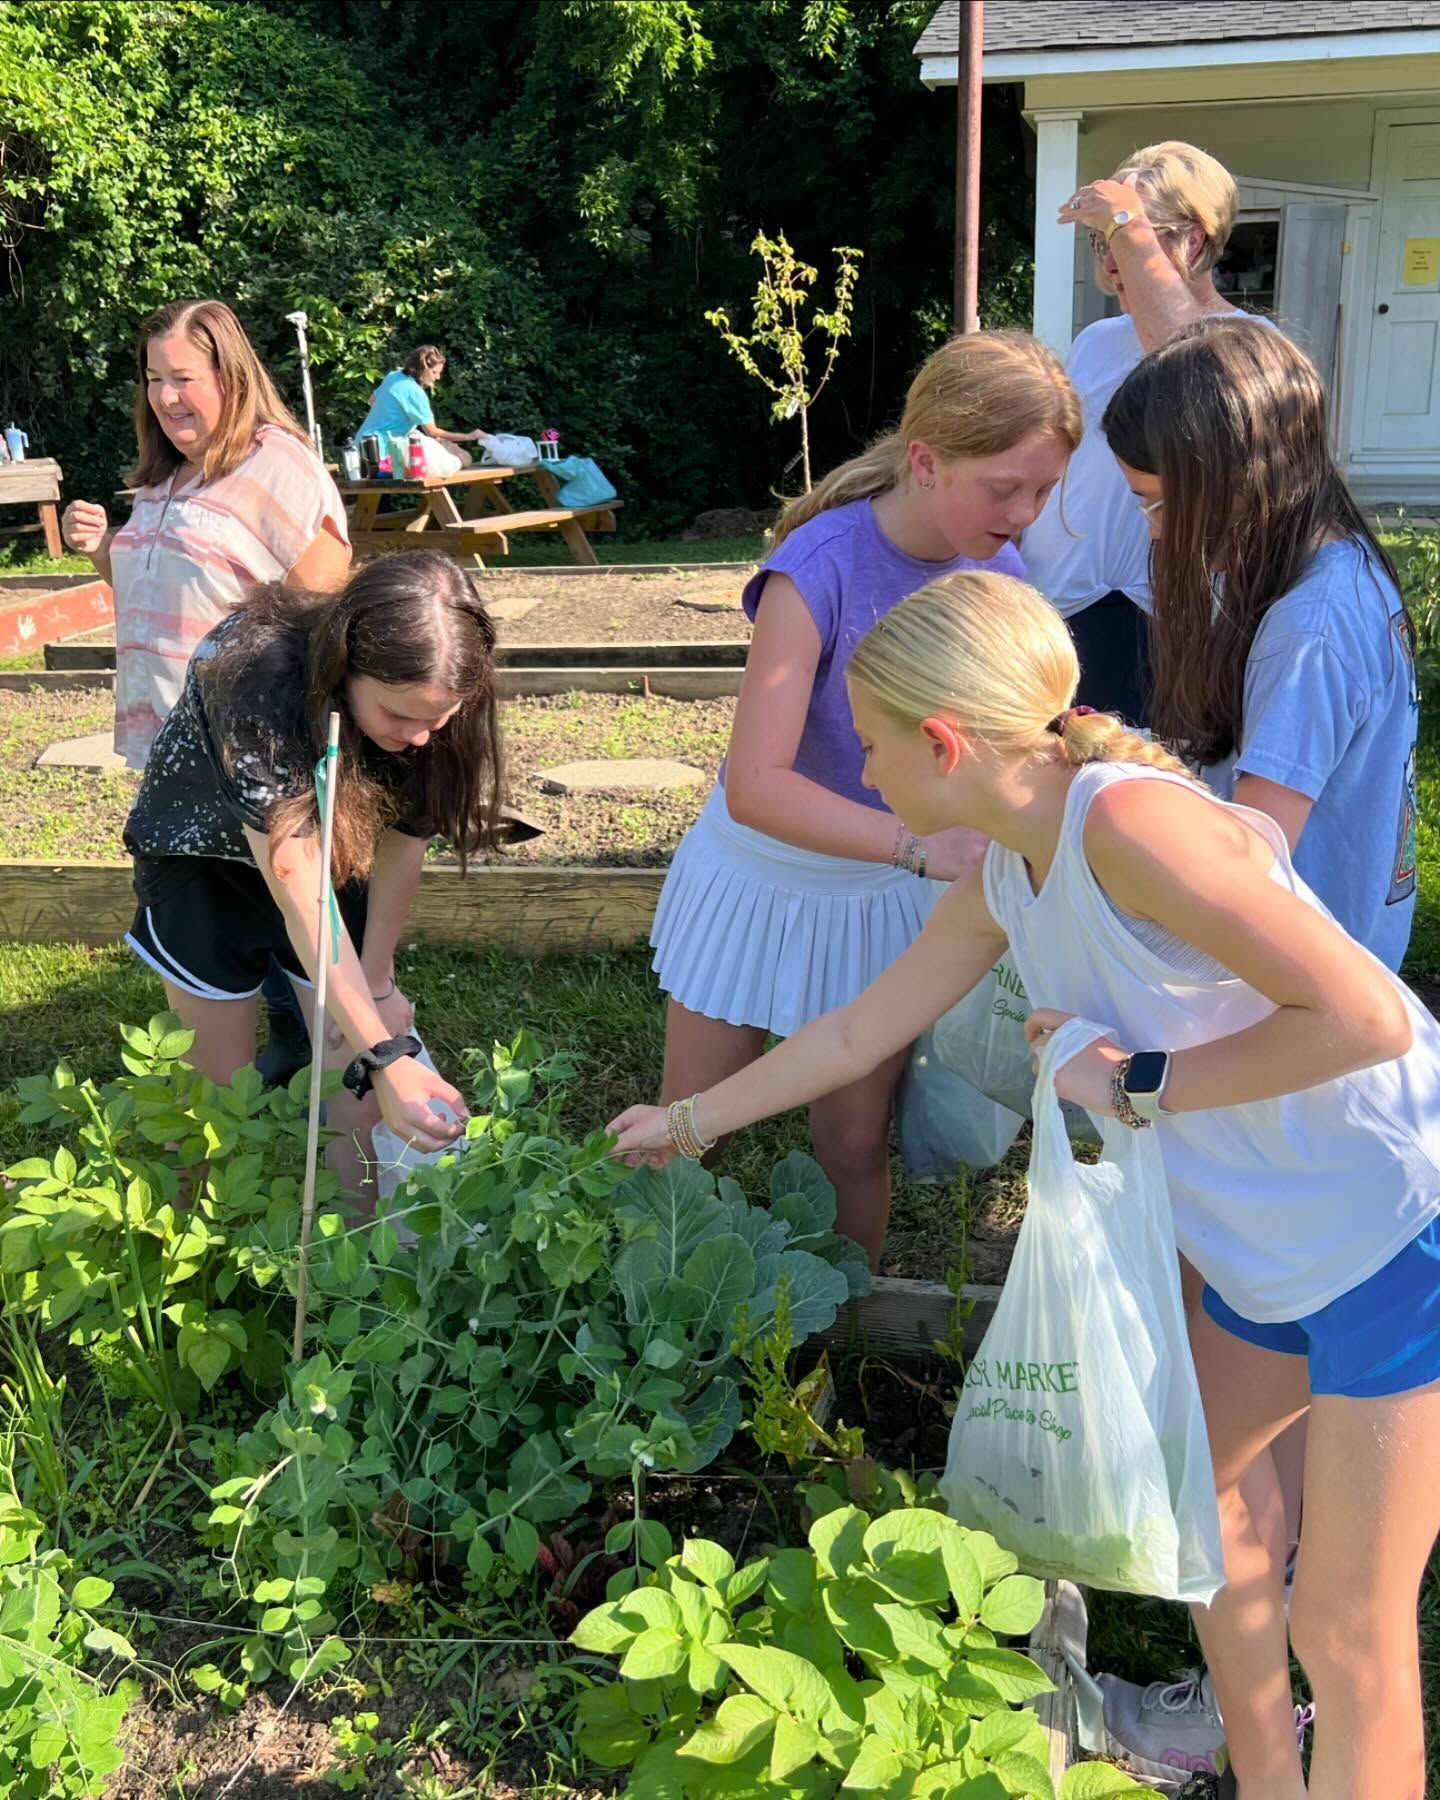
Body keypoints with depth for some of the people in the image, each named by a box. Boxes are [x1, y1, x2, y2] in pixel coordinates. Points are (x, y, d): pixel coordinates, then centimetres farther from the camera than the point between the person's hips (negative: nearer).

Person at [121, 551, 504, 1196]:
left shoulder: (429, 702, -26)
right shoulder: (257, 680, -40)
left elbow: (402, 837, -13)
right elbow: (301, 897, -43)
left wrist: (377, 982, -10)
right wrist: (384, 1058, -47)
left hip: (329, 842, 4)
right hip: (201, 848, -3)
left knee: (358, 1076, -1)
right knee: (221, 1083, 2)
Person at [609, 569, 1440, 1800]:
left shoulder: (1129, 823, -27)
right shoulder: (1006, 883, 1)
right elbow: (858, 1034, 14)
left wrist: (1140, 1083, -20)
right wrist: (687, 1121, 23)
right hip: (1283, 1240, 9)